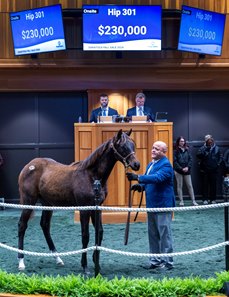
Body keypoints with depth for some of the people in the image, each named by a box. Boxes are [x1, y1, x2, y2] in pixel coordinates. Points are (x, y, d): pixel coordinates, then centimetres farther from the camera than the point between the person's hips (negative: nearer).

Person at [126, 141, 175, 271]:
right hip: (151, 204, 9)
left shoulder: (166, 165, -14)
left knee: (165, 234, -2)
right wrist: (141, 186, 3)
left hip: (163, 205, -9)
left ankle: (167, 262, 6)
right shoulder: (151, 164, 15)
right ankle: (155, 261, 24)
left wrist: (138, 177, -36)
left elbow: (157, 177, -30)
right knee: (153, 235, 14)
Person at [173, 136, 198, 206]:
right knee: (179, 186, 3)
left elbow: (190, 159, 5)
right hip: (178, 171, -3)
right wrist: (181, 168, -15)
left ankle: (193, 200, 6)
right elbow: (175, 161, -8)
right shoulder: (176, 151, -3)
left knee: (190, 186, 3)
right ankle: (181, 201, 10)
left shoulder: (187, 150, 8)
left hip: (187, 171, 3)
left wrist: (187, 167, -9)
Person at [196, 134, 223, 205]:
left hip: (214, 170, 1)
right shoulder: (203, 148, 1)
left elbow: (221, 157, 9)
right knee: (205, 185, 1)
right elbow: (198, 155, -13)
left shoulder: (217, 148, 4)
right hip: (205, 170, -1)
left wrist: (218, 164, -2)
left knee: (213, 185, 5)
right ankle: (205, 199, 7)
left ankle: (213, 199, 13)